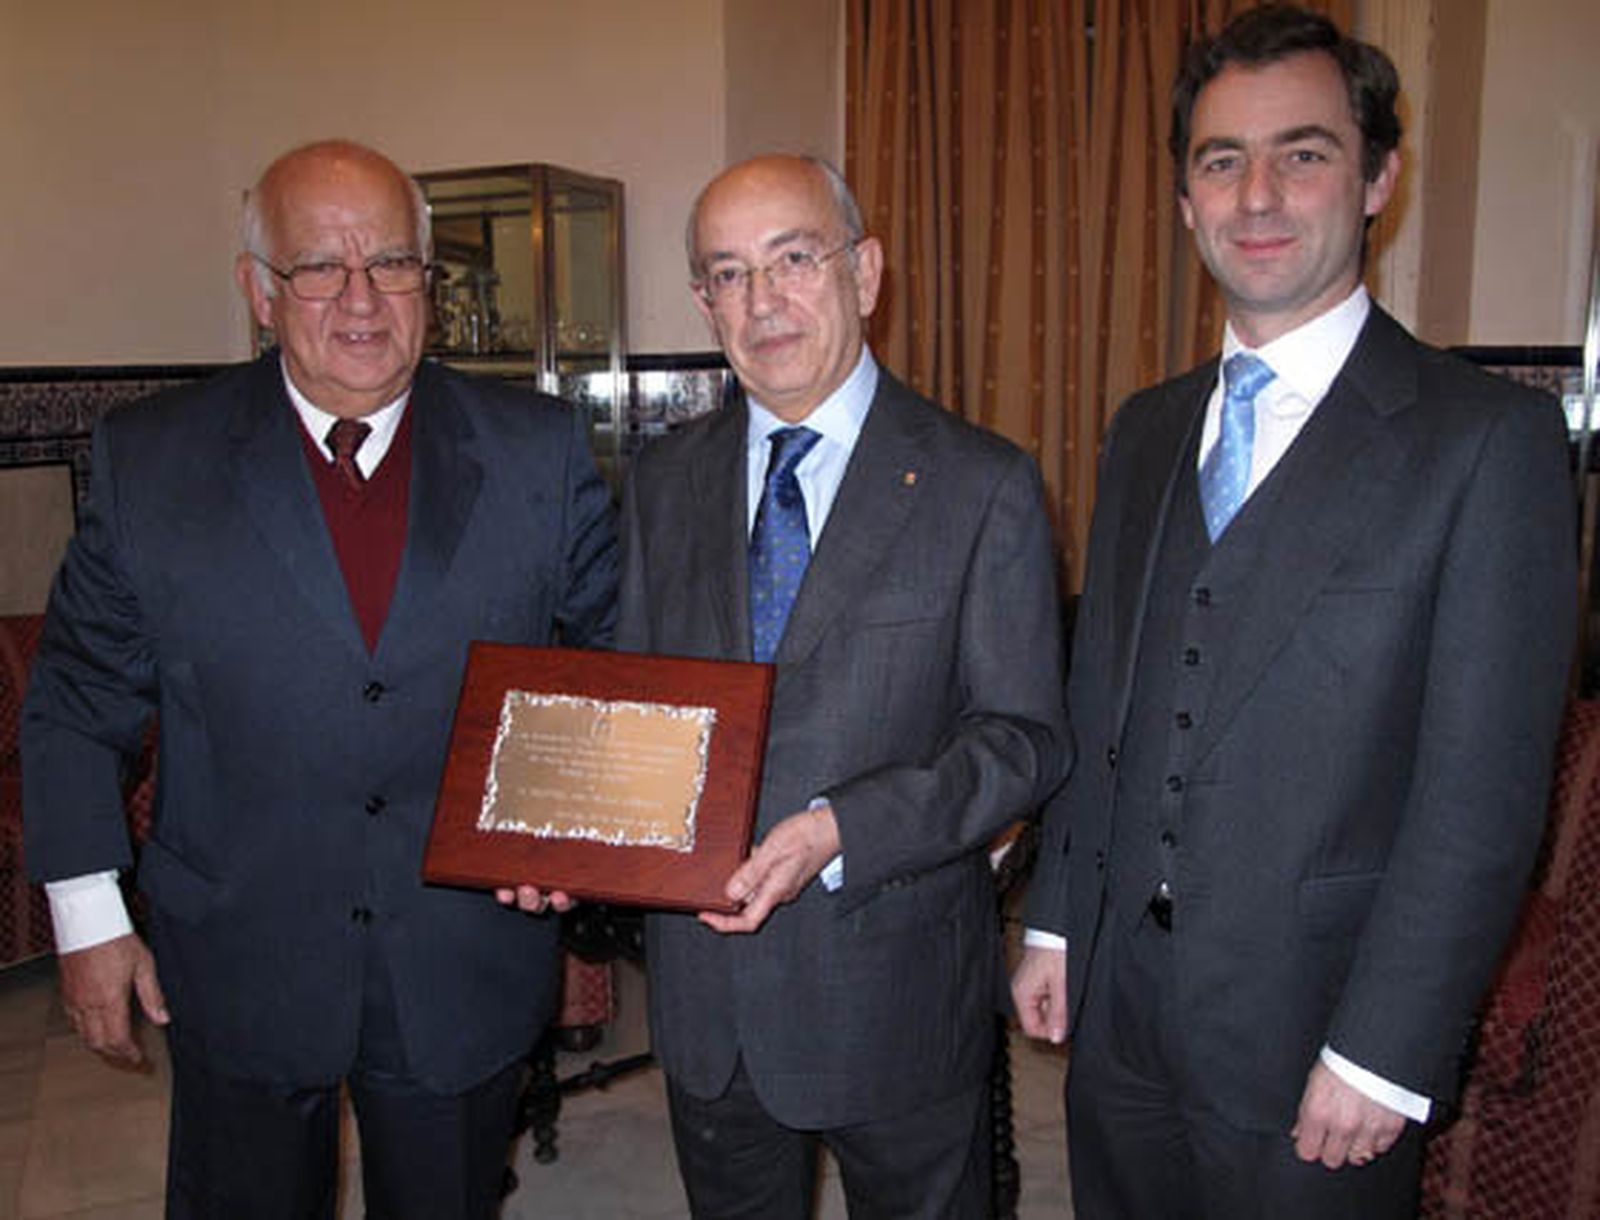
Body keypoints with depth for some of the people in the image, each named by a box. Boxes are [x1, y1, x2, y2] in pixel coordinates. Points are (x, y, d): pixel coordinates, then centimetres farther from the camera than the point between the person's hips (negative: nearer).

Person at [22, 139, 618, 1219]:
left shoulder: (539, 452, -6)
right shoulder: (151, 462, -6)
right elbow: (75, 704, 1)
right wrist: (87, 917, 0)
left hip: (468, 974, 1)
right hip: (240, 972, 0)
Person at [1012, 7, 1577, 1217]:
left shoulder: (1492, 436, -11)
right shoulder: (1145, 430, 7)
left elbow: (1484, 793, -14)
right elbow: (1098, 704, 9)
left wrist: (1383, 1054, -15)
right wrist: (1054, 924, 8)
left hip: (1310, 1025, -5)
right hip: (1118, 1004, 5)